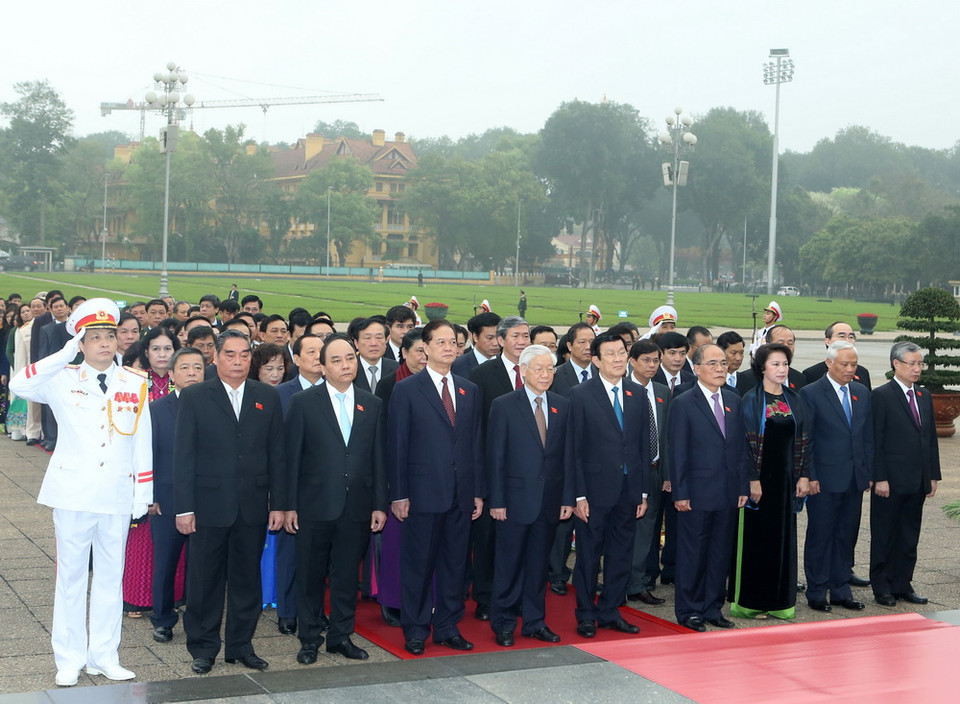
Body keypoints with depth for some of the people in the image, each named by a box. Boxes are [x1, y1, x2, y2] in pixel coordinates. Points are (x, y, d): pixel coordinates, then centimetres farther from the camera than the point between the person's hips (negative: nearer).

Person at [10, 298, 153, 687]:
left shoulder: (135, 384, 5)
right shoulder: (63, 379, 0)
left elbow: (143, 442, 7)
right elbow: (19, 385, -19)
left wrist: (143, 491, 3)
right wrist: (66, 355, -16)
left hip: (117, 495, 2)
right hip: (73, 492, -2)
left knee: (110, 575, 9)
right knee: (71, 575, 4)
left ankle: (103, 656, 19)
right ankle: (69, 660, 14)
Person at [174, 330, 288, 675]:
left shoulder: (268, 397, 6)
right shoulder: (194, 397, -1)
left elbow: (277, 454, 7)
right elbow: (183, 456, -3)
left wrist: (278, 504, 2)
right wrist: (184, 507, -8)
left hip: (253, 506, 2)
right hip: (209, 505, -2)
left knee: (247, 578, 10)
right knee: (204, 580, 6)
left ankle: (241, 645, 23)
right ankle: (203, 647, 19)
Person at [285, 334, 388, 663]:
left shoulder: (371, 404, 7)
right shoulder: (304, 402, -2)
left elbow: (378, 458, 8)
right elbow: (292, 457, -3)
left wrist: (380, 505, 4)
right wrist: (289, 505, -6)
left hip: (356, 507, 3)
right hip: (315, 506, -2)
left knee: (347, 575, 10)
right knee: (310, 576, 7)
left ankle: (341, 636, 23)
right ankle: (309, 639, 19)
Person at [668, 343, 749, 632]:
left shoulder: (734, 401, 11)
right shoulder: (683, 404, -6)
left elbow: (741, 446, 12)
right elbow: (677, 453, -8)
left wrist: (743, 486, 7)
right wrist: (680, 493, -11)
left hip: (728, 494, 5)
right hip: (697, 494, -5)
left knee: (721, 553, 11)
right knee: (693, 554, 3)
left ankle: (712, 608, 21)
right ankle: (688, 611, 13)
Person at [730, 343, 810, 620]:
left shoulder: (794, 399, 10)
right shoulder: (751, 400, -5)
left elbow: (803, 439, 10)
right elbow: (747, 441, -11)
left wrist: (803, 475, 2)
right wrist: (753, 479, -16)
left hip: (786, 478, 5)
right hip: (760, 476, -5)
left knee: (783, 536, 7)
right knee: (755, 537, 0)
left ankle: (779, 600, 15)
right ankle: (747, 601, 7)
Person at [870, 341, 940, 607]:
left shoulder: (924, 396, 12)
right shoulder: (881, 396, -8)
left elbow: (931, 438, 14)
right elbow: (876, 441, -11)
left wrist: (933, 475, 9)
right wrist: (879, 478, -15)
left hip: (917, 482, 6)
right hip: (891, 481, -6)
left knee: (909, 537, 11)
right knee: (884, 536, 5)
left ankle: (902, 585, 20)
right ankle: (882, 588, 13)